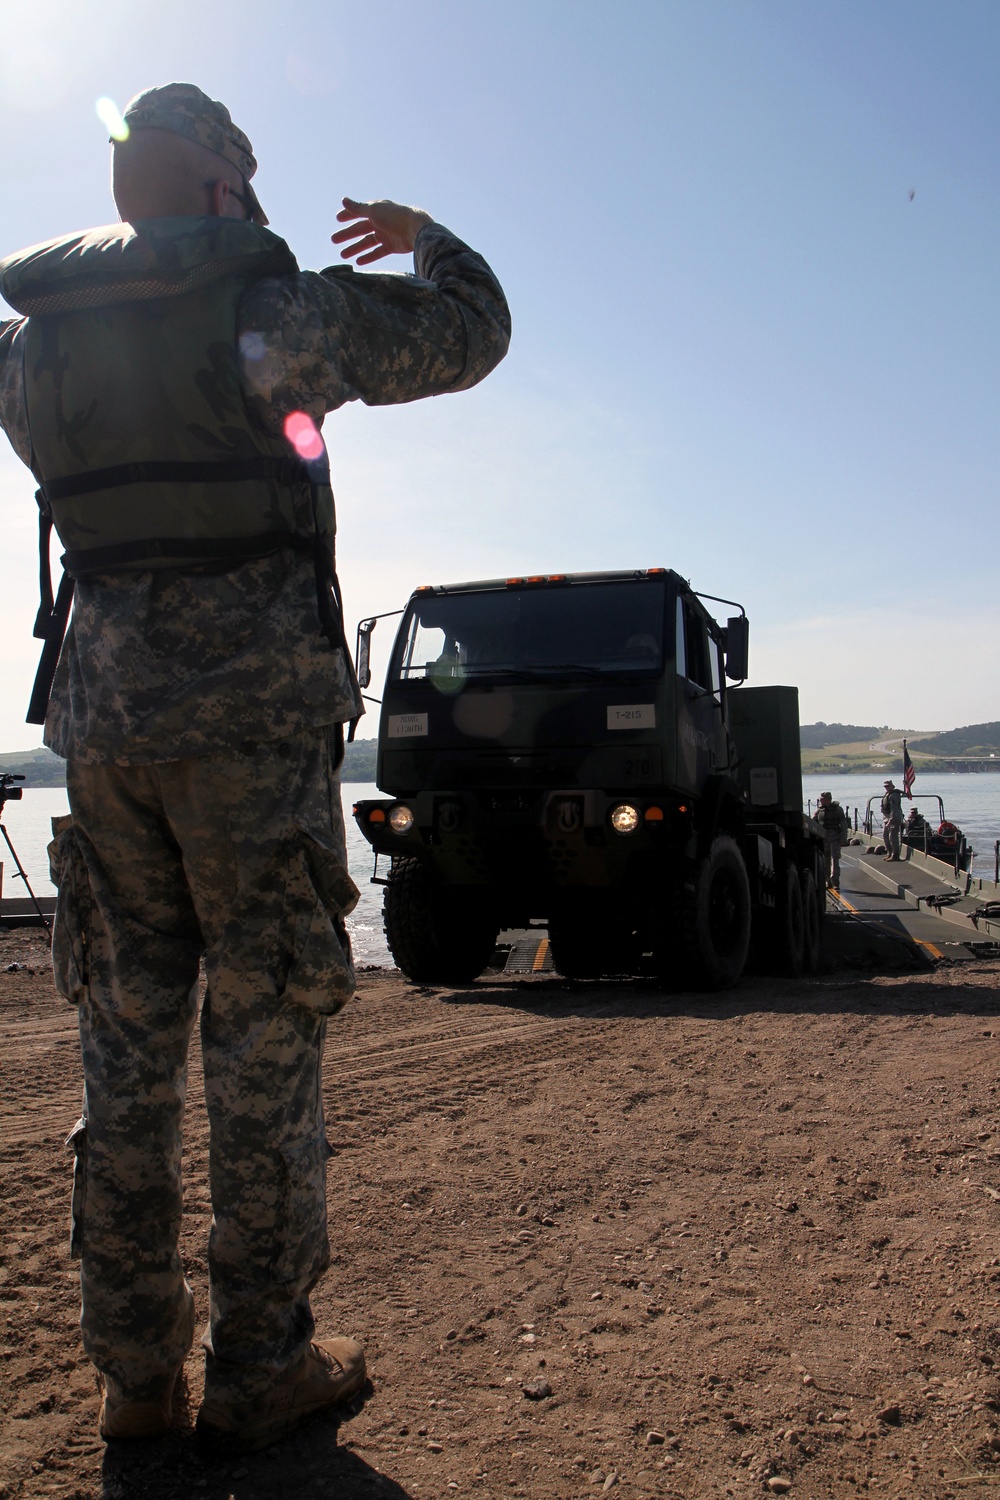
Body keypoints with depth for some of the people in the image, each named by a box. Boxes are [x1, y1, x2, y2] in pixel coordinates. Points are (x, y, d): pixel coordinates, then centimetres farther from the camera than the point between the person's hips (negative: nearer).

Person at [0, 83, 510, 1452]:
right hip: (254, 720, -5)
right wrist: (423, 236, 25)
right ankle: (261, 1367, 12)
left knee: (126, 1042, 10)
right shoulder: (265, 312, -4)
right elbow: (471, 330, 6)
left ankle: (133, 1370, 20)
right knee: (265, 1041, 3)